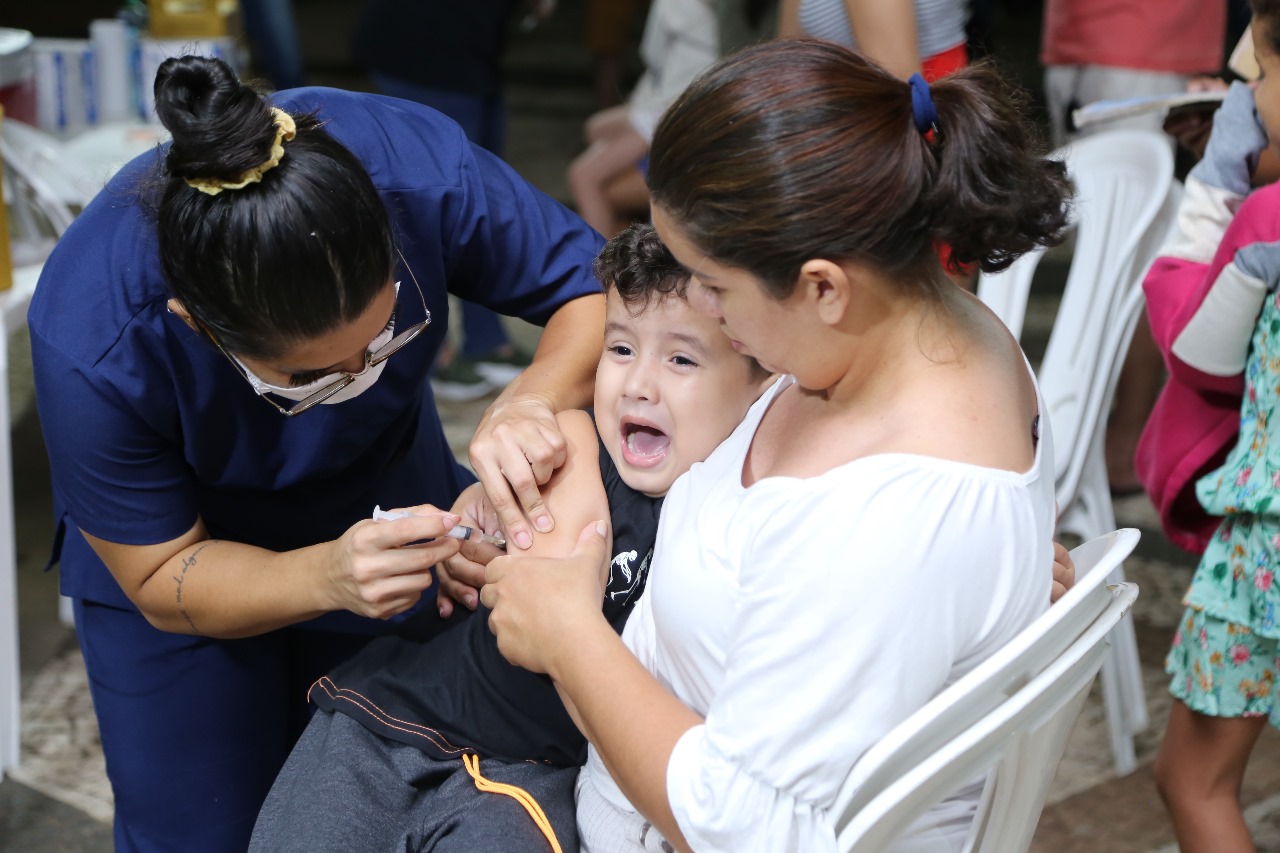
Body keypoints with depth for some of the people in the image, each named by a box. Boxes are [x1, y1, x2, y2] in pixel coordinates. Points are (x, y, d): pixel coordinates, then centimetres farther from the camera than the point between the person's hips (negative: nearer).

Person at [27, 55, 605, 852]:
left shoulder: (420, 165, -36)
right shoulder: (89, 349, -38)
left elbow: (600, 288, -22)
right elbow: (162, 584, -24)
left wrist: (534, 400, -43)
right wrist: (329, 576, -43)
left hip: (386, 479, 2)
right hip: (183, 538, -2)